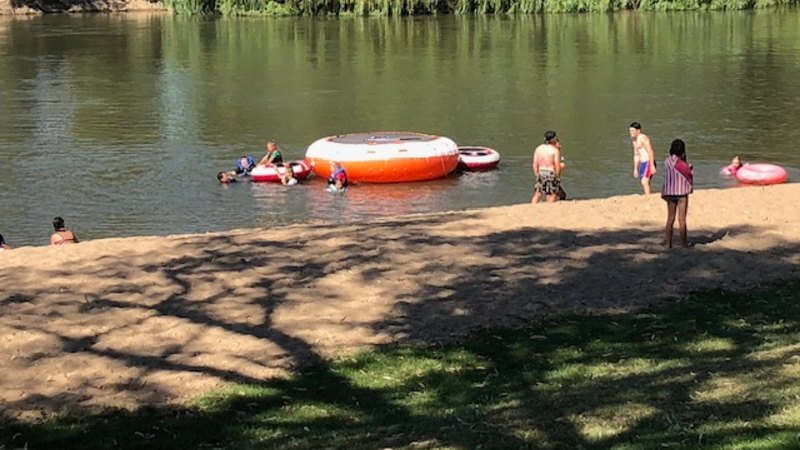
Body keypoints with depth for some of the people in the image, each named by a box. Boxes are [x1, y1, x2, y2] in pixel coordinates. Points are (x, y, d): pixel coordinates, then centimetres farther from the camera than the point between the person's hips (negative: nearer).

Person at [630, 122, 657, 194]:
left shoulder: (643, 138, -12)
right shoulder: (634, 140, 18)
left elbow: (650, 152, -18)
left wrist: (652, 166, -25)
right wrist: (635, 169, 23)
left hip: (648, 163, -10)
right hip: (642, 164, 10)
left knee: (644, 182, -22)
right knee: (644, 183, 10)